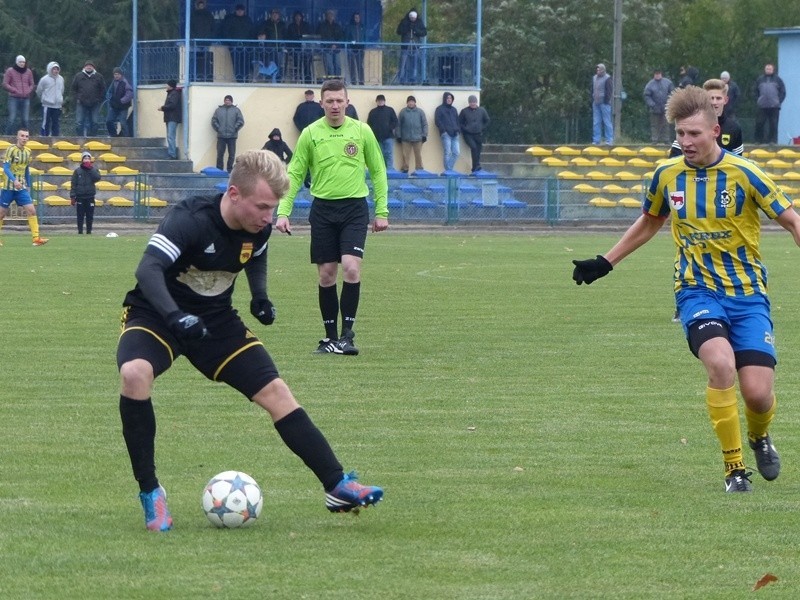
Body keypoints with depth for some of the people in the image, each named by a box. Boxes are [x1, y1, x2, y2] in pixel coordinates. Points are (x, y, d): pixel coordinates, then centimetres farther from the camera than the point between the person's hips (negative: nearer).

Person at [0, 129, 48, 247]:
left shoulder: (27, 152, 9)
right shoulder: (11, 150, -10)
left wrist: (28, 186, 19)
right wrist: (14, 180, -29)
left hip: (22, 187, 5)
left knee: (31, 211, -8)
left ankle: (36, 238, -12)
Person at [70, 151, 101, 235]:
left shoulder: (93, 170, 5)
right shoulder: (77, 171, 3)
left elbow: (97, 178, -14)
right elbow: (73, 184, 2)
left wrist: (91, 168, -14)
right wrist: (72, 196, -5)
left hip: (90, 196, 1)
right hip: (80, 197, -1)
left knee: (90, 216, 3)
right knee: (80, 216, 1)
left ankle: (89, 231, 10)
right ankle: (80, 231, 6)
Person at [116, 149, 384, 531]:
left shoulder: (258, 228, -9)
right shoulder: (189, 220, -29)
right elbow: (149, 269, -40)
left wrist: (260, 296, -1)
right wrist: (176, 318, -54)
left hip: (215, 320, 6)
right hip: (156, 314, -6)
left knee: (275, 392, -3)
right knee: (134, 373, -35)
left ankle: (337, 486, 5)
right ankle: (150, 493, -22)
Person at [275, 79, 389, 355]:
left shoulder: (362, 131, 2)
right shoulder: (310, 134, 2)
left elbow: (378, 171, 9)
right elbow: (294, 174, 5)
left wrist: (382, 211, 5)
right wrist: (283, 211, -4)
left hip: (354, 208, -1)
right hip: (323, 209, 1)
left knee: (351, 267, -16)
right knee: (326, 274, 3)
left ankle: (347, 334, -9)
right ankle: (330, 337, 14)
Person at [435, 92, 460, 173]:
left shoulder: (453, 109, 22)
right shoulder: (440, 109, 5)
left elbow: (457, 121, 25)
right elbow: (437, 121, -2)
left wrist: (458, 129, 7)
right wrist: (443, 130, -11)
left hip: (454, 134, 6)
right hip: (446, 134, -6)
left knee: (456, 152, -3)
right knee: (448, 152, -11)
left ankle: (450, 168, 5)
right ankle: (448, 170, -9)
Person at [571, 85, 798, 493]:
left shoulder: (743, 173, -9)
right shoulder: (667, 175, 1)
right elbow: (649, 223, 21)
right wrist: (606, 262, 24)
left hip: (747, 292, -1)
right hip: (698, 290, 1)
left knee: (758, 393, -10)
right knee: (720, 363, -29)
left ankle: (759, 436, 29)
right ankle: (734, 468, -15)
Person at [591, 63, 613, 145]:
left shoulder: (607, 79, -6)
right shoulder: (594, 78, 14)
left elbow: (609, 91, -9)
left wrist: (606, 101, -14)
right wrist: (592, 100, 14)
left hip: (604, 103, -7)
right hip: (596, 103, 7)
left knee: (607, 122, -3)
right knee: (596, 123, 6)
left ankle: (609, 140, -1)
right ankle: (596, 140, 9)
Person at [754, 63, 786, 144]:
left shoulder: (777, 80, 5)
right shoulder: (760, 80, 12)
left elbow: (783, 92, 5)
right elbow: (756, 91, 17)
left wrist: (779, 101, -5)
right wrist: (757, 101, 4)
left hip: (774, 107, -2)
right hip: (762, 107, 2)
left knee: (773, 124, -2)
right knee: (759, 123, 0)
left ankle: (773, 140, 1)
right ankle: (759, 140, 7)